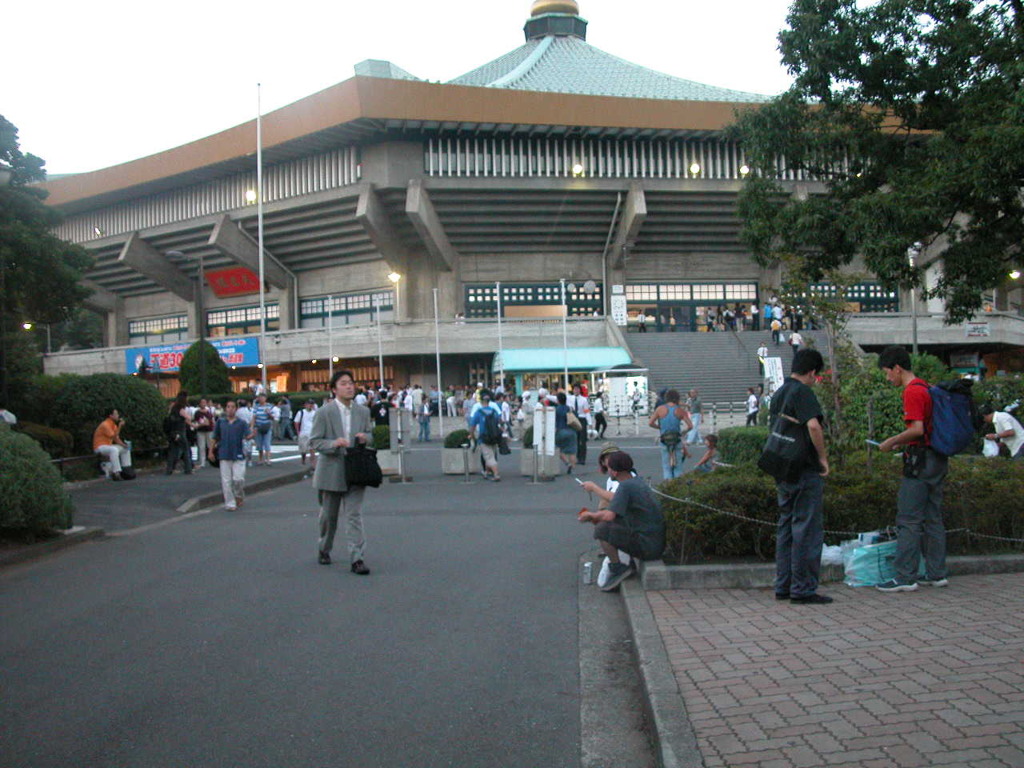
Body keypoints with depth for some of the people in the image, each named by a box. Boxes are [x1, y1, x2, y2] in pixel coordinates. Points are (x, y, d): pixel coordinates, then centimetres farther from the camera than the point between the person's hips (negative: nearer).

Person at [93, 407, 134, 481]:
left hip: (108, 446, 10)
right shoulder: (105, 425, -19)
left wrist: (124, 445, -4)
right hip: (100, 447, -10)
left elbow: (117, 438, 12)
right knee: (114, 450, -36)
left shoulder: (113, 425, 10)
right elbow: (114, 437, -23)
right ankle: (116, 473, -40)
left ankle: (126, 471, 5)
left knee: (126, 449, 9)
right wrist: (120, 426, -20)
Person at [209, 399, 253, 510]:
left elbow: (248, 435, -11)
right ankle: (230, 503, 10)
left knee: (238, 479, -7)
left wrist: (252, 434, -34)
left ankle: (239, 497, 21)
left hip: (238, 455, -2)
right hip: (224, 455, 2)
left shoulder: (242, 423, 0)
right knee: (226, 481, 1)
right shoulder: (220, 422, 5)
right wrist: (211, 451, 8)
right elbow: (214, 437, 11)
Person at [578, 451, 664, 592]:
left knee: (602, 529, -18)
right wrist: (597, 515, 9)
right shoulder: (637, 481, 11)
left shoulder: (625, 486, -17)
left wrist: (590, 515, -7)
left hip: (648, 547, -9)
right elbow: (617, 510, 19)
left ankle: (618, 569, -3)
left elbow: (609, 516, -25)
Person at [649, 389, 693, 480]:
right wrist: (684, 432, 12)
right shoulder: (680, 410, -3)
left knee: (666, 466, 8)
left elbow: (650, 423, -5)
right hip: (677, 440, 0)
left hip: (664, 440, 0)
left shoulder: (660, 409, -1)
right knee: (678, 467, 10)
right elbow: (690, 426, -8)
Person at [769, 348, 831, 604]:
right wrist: (823, 458, -14)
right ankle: (803, 588, 1)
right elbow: (813, 425, -25)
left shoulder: (778, 394, 15)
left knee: (786, 526, 14)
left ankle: (783, 586, 19)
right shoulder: (802, 392, -12)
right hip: (806, 471, -9)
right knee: (807, 528, -2)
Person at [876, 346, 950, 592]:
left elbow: (917, 429, -23)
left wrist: (892, 441, -10)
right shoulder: (926, 388, 15)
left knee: (908, 520, -5)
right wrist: (901, 442, 16)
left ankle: (905, 577, -3)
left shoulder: (912, 392, -14)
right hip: (937, 459, 10)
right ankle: (936, 574, 19)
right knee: (933, 518, 13)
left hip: (920, 461, -10)